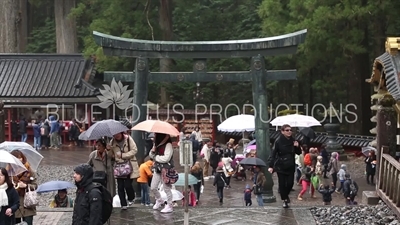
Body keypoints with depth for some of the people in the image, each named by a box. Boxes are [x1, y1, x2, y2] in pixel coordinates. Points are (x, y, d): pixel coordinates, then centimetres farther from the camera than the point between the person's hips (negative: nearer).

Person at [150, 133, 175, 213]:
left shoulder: (168, 145, -15)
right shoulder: (157, 144, 9)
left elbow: (166, 158, -23)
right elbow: (151, 155, 13)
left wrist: (156, 157, -9)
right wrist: (153, 151, -10)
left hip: (165, 170, -8)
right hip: (157, 168, 8)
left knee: (166, 188, -1)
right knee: (153, 188, 12)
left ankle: (169, 206, 10)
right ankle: (159, 200, 36)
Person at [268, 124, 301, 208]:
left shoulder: (293, 141, 3)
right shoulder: (278, 141, -11)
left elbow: (299, 153, 12)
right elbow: (273, 154, -15)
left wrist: (297, 147, -10)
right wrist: (271, 166, -23)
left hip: (290, 166, 4)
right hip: (281, 166, -4)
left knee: (290, 183, 1)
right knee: (282, 183, 0)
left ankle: (286, 195, 31)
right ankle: (285, 200, 17)